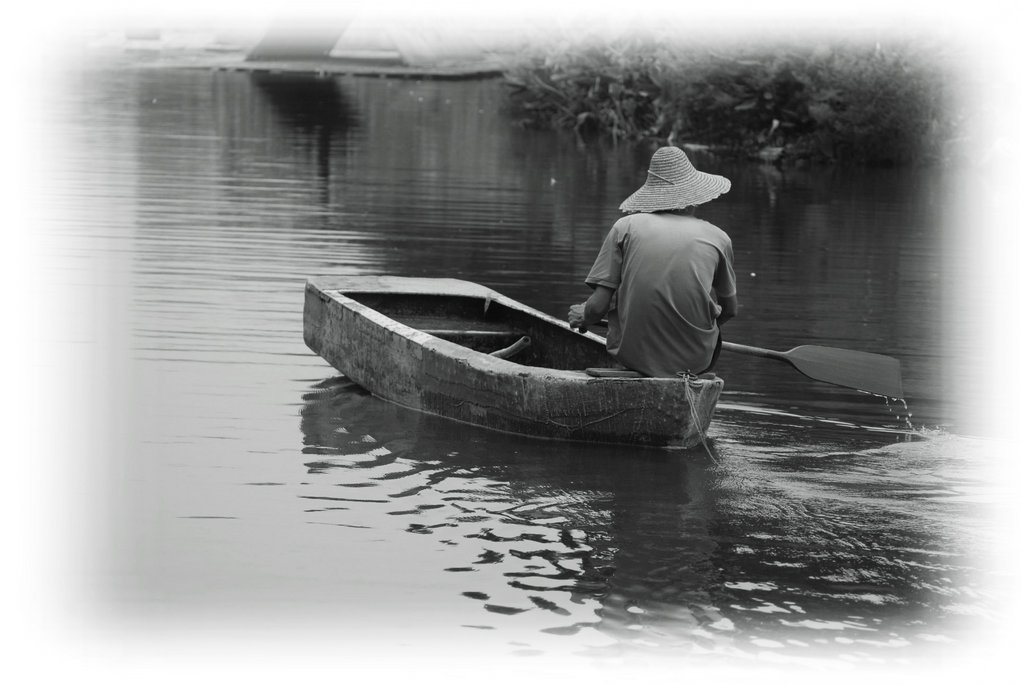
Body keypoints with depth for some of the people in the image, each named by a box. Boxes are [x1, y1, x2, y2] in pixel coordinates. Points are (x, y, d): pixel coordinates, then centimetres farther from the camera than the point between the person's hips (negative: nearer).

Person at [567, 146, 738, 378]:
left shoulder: (626, 226, 1)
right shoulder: (717, 237, 4)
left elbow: (598, 305, -4)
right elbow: (728, 310, 18)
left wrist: (581, 318, 20)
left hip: (633, 355, -1)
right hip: (696, 359, 1)